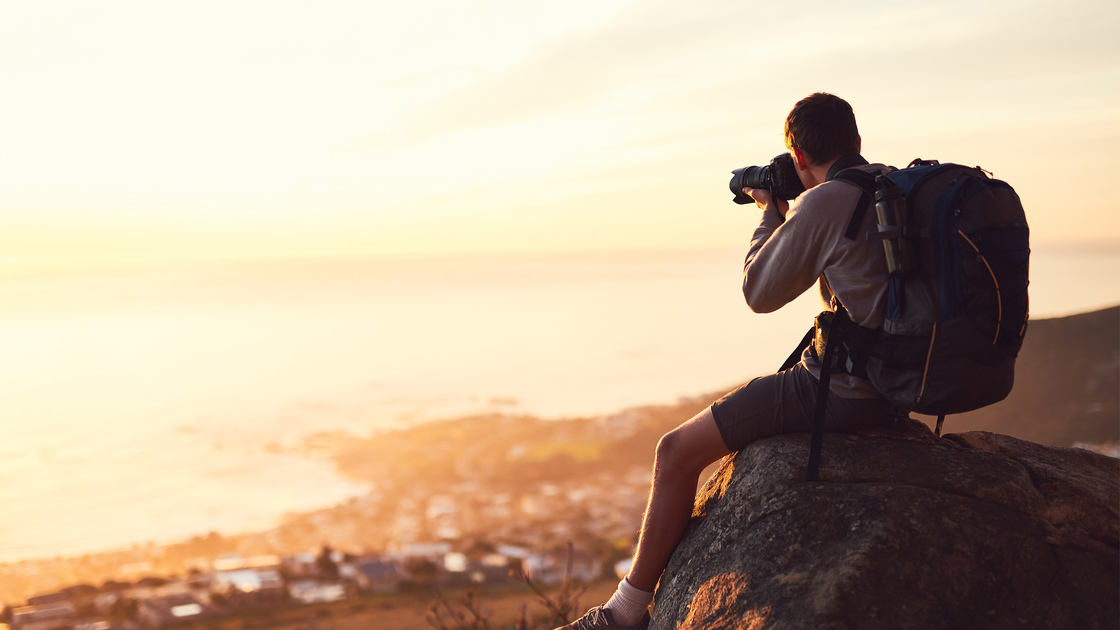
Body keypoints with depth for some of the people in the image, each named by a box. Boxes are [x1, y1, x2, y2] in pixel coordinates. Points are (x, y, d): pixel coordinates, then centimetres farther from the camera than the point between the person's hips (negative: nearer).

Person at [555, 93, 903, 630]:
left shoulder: (822, 204, -17)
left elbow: (760, 293, -6)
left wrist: (771, 214, 8)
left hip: (844, 392, -9)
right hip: (897, 381, 9)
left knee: (677, 451, -2)